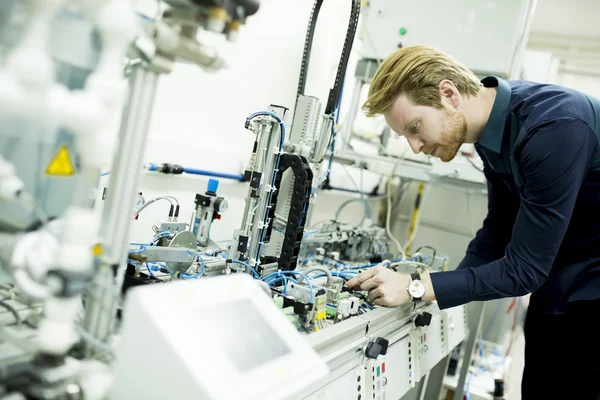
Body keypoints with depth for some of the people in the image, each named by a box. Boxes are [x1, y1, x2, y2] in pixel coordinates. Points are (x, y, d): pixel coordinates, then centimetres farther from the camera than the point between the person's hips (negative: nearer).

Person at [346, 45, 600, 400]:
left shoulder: (555, 128, -29)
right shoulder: (493, 128, -2)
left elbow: (524, 268, -25)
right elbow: (499, 230, 8)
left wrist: (416, 288, -24)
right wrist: (445, 289, -2)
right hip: (557, 281, 8)